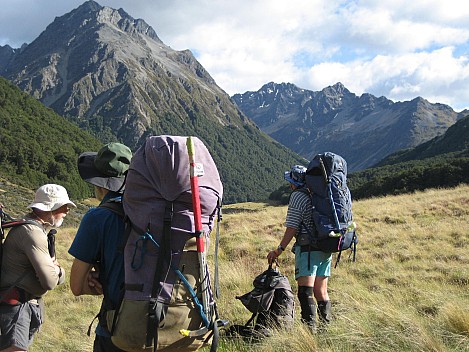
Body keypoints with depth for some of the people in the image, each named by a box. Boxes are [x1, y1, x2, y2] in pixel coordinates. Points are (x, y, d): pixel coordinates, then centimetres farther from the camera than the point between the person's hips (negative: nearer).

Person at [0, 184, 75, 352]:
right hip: (14, 305, -10)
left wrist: (55, 269, -6)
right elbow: (50, 282, -21)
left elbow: (59, 277, 17)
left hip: (27, 305, 10)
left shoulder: (39, 230, 16)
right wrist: (55, 268, 1)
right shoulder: (31, 231, -17)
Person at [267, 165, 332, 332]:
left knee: (305, 291, -10)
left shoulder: (297, 196, -7)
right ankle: (326, 324, 20)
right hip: (326, 249, 8)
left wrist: (279, 250, -5)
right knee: (321, 291, 15)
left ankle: (310, 324, -17)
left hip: (308, 248, -8)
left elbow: (292, 228, -11)